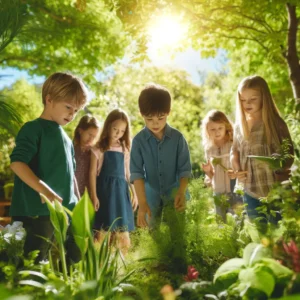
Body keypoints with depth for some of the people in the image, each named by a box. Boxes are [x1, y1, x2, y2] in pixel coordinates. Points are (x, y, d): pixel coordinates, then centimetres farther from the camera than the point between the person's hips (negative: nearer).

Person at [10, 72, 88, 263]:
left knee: (76, 256, 14)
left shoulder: (66, 138, 17)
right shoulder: (34, 128, -7)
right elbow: (17, 163, -19)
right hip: (38, 212, -8)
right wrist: (45, 191, -29)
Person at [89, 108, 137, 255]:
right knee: (103, 228, -3)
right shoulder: (98, 149, -2)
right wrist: (94, 196, -10)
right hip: (104, 189, -4)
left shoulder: (125, 149, 11)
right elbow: (92, 173, -4)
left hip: (121, 190, 4)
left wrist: (134, 193, 12)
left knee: (122, 229, 5)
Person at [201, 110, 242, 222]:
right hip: (218, 195, 4)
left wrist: (237, 174, -24)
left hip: (235, 193, -4)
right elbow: (212, 176, 11)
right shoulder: (209, 150, 3)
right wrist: (207, 171, -10)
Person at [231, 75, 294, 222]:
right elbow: (235, 152, 17)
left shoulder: (276, 123, -8)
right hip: (251, 193, 4)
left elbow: (289, 154, -7)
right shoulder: (239, 126, 5)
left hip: (277, 192, -4)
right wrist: (237, 170, -2)